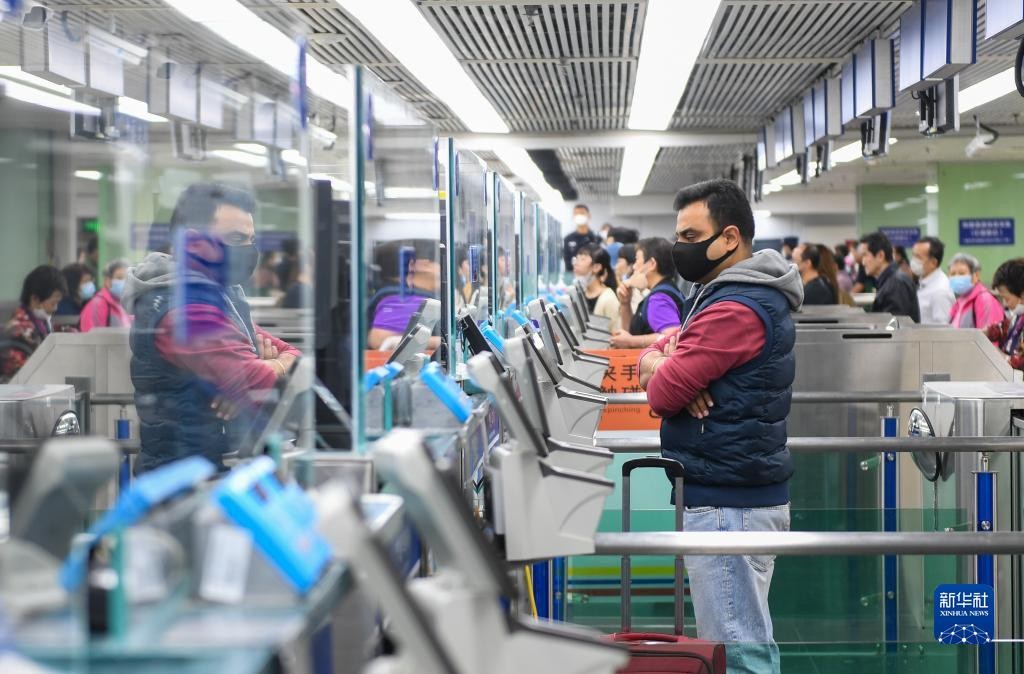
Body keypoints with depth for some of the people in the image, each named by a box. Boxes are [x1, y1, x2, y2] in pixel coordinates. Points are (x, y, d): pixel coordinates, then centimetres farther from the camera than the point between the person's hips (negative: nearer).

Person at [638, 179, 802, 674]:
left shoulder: (734, 309, -17)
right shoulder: (750, 294, 17)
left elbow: (662, 394, -19)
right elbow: (651, 354, 18)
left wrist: (662, 371, 4)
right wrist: (661, 362, -6)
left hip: (727, 503, -10)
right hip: (740, 495, 10)